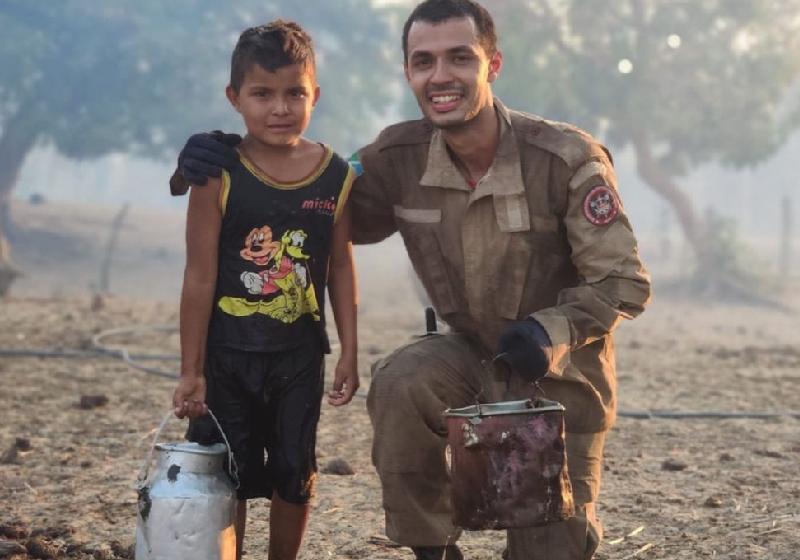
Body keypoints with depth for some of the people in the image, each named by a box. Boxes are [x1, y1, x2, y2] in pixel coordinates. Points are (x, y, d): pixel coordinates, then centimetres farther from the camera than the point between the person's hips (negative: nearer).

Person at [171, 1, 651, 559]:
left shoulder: (567, 158, -21)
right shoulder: (401, 158, -11)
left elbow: (624, 283, -16)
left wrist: (554, 331, -35)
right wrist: (216, 169, -17)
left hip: (562, 375, -2)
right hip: (474, 359, 2)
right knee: (400, 383, -31)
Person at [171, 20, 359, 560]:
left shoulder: (337, 176, -4)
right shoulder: (218, 175, -12)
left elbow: (340, 268, 5)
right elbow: (200, 276, -10)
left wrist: (349, 353, 4)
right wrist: (190, 370, -9)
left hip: (300, 355, 3)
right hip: (227, 355, -2)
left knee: (295, 475, 13)